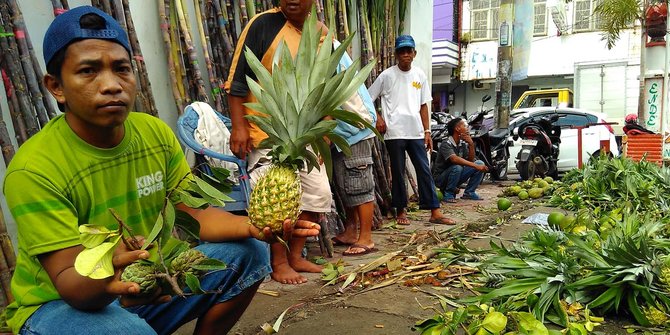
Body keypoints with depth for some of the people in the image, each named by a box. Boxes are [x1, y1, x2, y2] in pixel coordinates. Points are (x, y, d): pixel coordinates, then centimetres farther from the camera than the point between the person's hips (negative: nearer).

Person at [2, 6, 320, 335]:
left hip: (148, 286, 5)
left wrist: (254, 226, -25)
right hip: (59, 304, -5)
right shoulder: (35, 169, -23)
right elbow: (67, 279, -25)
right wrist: (104, 282, -49)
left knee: (247, 252, -9)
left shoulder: (156, 134, -7)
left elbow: (195, 214, -6)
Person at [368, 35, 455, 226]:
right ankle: (401, 211, 18)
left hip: (416, 132, 3)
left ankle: (435, 212, 6)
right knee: (398, 173, 5)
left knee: (424, 170, 2)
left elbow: (423, 105, 13)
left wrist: (427, 131, 8)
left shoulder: (420, 75, 11)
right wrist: (378, 118, -8)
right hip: (394, 133, -3)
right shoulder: (387, 75, 0)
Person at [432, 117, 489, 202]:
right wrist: (475, 166, -43)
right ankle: (448, 193, -14)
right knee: (457, 167, -38)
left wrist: (471, 144, -15)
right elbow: (454, 159, -39)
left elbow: (470, 160, -2)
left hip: (456, 176, 7)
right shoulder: (446, 144, -22)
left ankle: (469, 192, 2)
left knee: (480, 163, -6)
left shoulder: (463, 144, 3)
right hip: (440, 178, -7)